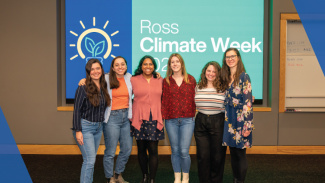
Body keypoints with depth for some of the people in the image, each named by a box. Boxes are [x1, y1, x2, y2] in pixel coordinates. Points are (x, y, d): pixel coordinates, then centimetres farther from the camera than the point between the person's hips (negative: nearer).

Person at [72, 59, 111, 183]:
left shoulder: (103, 87, 7)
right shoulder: (83, 88, -11)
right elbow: (77, 110, -12)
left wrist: (101, 123, 9)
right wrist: (78, 131, -15)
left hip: (99, 127, 6)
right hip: (85, 127, -6)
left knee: (91, 160, 12)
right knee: (89, 160, -9)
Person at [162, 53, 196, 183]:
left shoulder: (191, 80, 7)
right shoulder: (165, 81, 8)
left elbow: (194, 98, 6)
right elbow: (164, 100, 6)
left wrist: (194, 115, -1)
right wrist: (162, 117, -2)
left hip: (187, 120, -1)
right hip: (171, 121, 1)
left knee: (184, 151, -5)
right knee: (175, 151, 7)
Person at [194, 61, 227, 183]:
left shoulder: (223, 88, -1)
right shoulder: (198, 87, 8)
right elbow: (194, 104, 18)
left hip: (218, 122, -2)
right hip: (201, 122, 2)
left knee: (217, 155, 7)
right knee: (202, 155, 5)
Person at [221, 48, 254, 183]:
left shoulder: (243, 76, -8)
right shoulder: (226, 77, 12)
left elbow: (248, 101, -13)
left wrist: (248, 125, -16)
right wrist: (226, 119, 12)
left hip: (240, 119, -6)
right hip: (229, 120, 6)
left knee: (240, 153, 0)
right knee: (233, 153, 12)